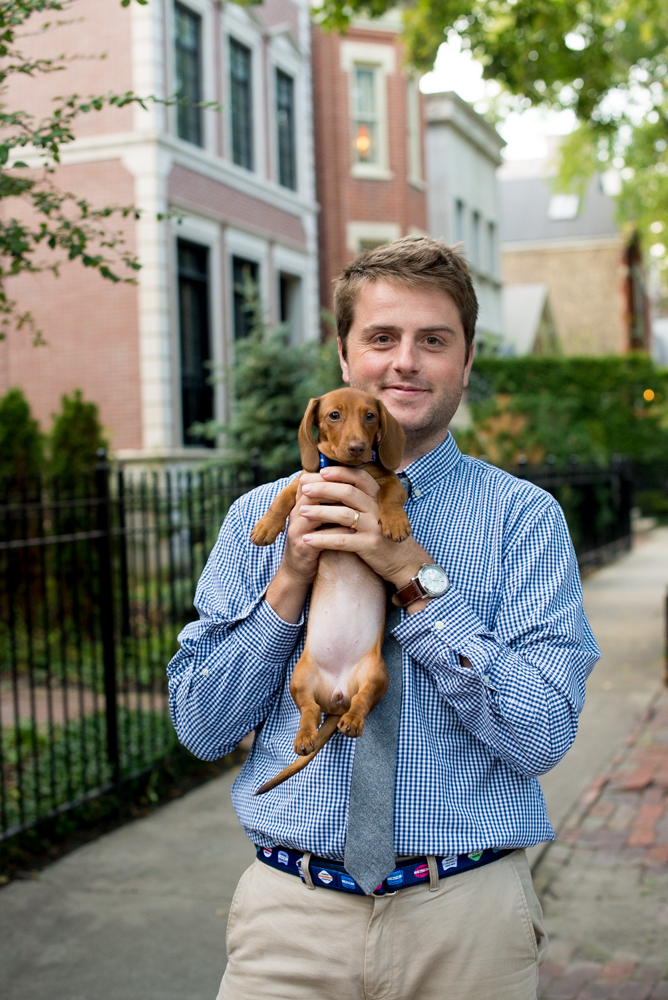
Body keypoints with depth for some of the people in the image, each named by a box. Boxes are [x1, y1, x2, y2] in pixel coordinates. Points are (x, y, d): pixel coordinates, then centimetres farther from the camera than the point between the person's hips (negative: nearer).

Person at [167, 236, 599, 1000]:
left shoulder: (523, 516, -5)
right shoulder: (261, 515, 2)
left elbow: (541, 737, -13)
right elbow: (200, 727, 0)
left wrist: (417, 577, -19)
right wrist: (291, 578, -12)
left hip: (467, 917, 0)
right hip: (290, 910, 1)